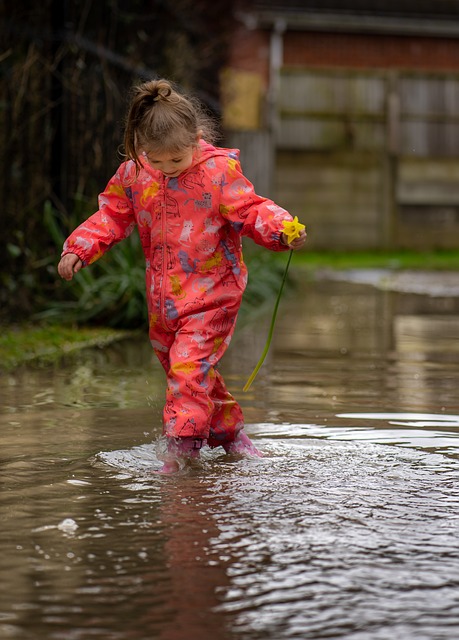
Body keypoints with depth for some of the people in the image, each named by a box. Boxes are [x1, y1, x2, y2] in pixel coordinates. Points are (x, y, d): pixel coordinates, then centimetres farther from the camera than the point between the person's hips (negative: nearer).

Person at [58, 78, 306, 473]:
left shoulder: (220, 170, -13)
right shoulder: (133, 174, -1)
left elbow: (251, 212, -12)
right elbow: (112, 217, 10)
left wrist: (282, 230, -31)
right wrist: (78, 250, 0)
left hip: (211, 292, -6)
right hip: (164, 294, 6)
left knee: (190, 362, -19)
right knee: (177, 364, 17)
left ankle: (183, 441, -15)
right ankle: (228, 429, 34)